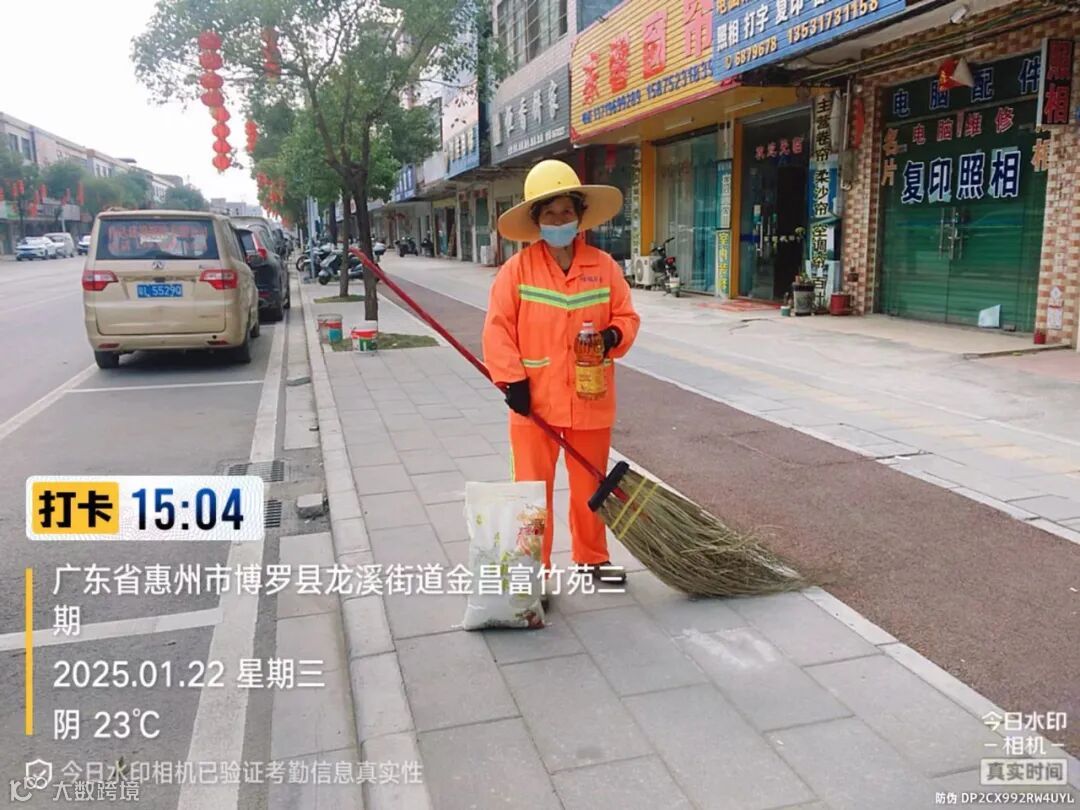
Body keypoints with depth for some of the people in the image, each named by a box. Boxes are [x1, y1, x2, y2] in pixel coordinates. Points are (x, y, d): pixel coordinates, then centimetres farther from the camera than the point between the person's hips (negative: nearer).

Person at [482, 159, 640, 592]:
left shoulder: (604, 265, 1)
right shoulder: (517, 268, -6)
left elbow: (626, 316, 7)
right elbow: (498, 328, -6)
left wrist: (613, 336, -15)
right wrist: (512, 379, -14)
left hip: (590, 399, 2)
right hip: (535, 399, -2)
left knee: (590, 485, 16)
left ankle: (592, 558, 35)